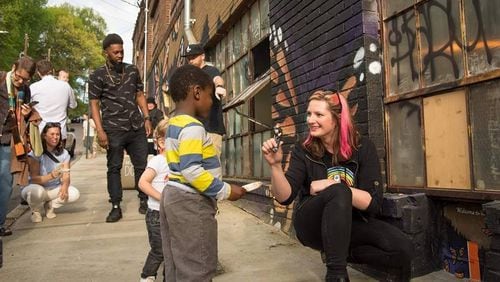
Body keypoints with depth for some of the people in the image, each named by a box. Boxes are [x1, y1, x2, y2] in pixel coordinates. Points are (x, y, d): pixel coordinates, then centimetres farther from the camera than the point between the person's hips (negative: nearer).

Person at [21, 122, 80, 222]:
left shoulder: (64, 153, -3)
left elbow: (66, 176, -7)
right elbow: (34, 179, -22)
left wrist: (65, 186, -31)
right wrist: (51, 176, -40)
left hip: (54, 189, 4)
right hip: (36, 188, -4)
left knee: (75, 194, -23)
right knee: (37, 191, -39)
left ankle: (49, 205, 7)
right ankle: (36, 211, -3)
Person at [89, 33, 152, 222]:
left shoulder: (132, 70, 11)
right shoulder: (97, 76, 0)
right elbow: (94, 104, -1)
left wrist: (147, 118, 6)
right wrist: (100, 131, -10)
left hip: (137, 128, 3)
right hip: (113, 130, -3)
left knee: (142, 165, 6)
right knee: (114, 168, 4)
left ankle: (144, 200, 19)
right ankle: (116, 207, 13)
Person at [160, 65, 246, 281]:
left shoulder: (173, 124, 12)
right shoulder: (192, 127, -18)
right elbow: (191, 170, -26)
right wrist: (225, 191, -17)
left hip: (174, 197, 10)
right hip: (191, 202, -10)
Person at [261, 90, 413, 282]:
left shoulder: (363, 148, -7)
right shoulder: (303, 151, -7)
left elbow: (373, 203, -15)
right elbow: (285, 197, -16)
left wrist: (332, 185, -24)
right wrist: (275, 165, -33)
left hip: (351, 222, 2)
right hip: (312, 224, -2)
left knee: (402, 249, -23)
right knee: (338, 192, -34)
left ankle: (342, 251, -3)